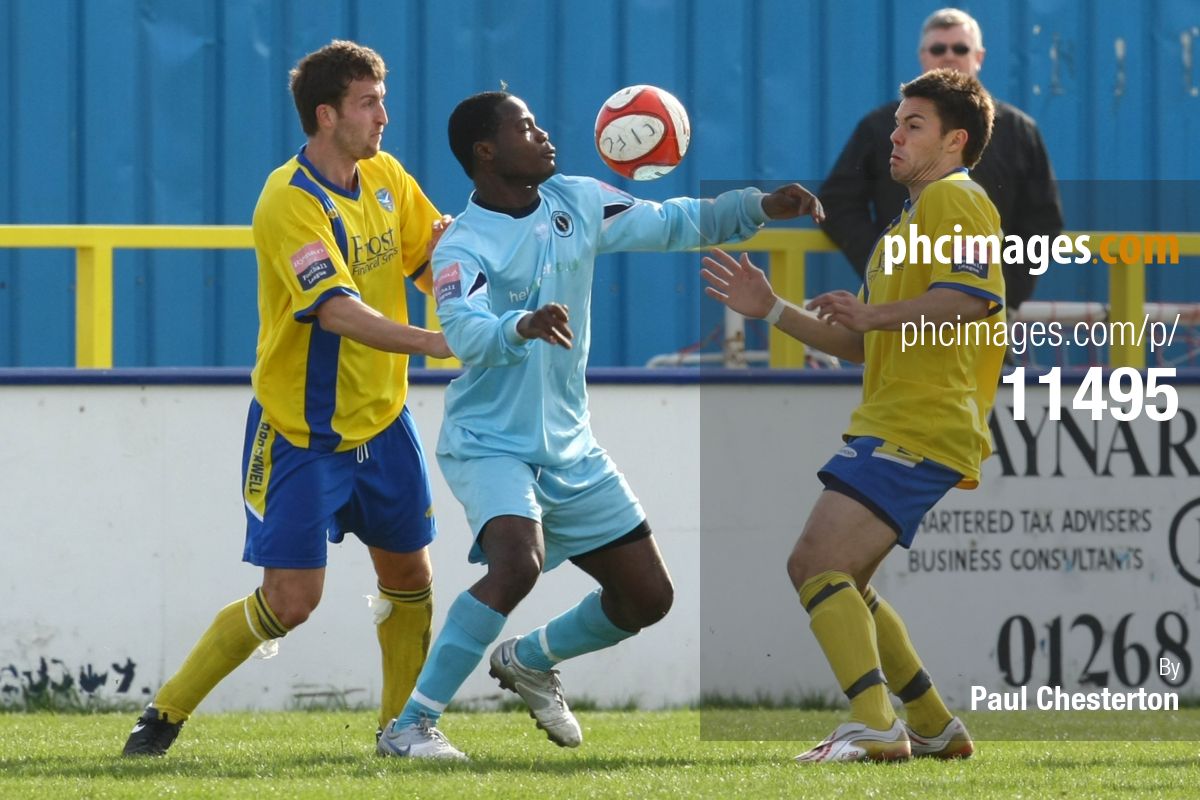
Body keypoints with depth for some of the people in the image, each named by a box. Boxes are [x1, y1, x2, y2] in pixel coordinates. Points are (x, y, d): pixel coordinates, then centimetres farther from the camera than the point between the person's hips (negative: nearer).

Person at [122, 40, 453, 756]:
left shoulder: (387, 179, 2)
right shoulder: (291, 202, -22)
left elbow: (434, 263, 7)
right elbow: (337, 310, -33)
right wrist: (432, 342, -43)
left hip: (382, 426, 7)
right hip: (301, 435, -7)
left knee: (410, 577, 9)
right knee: (290, 601, -8)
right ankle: (167, 714, 6)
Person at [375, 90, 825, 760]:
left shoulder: (575, 202, 1)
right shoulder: (464, 248, -19)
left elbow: (669, 224, 11)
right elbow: (467, 334, -37)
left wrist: (758, 208, -1)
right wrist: (522, 327, -58)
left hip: (570, 448, 7)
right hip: (491, 445, -7)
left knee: (648, 596, 8)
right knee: (519, 562, -33)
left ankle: (529, 660, 34)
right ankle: (411, 726, -24)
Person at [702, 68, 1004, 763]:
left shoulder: (953, 198, -4)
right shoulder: (913, 216, 28)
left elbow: (978, 294, -23)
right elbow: (864, 346, 31)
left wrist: (875, 314, -21)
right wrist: (773, 310, 24)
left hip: (920, 430, -11)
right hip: (893, 424, 11)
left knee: (820, 563, -19)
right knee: (831, 577, 15)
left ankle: (875, 726, -26)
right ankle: (935, 728, 17)